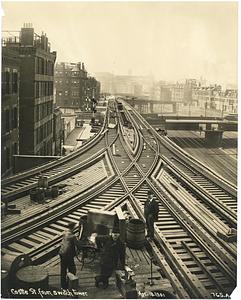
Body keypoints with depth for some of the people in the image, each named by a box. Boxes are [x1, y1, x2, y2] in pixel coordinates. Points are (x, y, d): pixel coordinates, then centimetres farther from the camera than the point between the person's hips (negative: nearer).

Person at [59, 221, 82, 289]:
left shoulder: (65, 233, 3)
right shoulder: (72, 236, -20)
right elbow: (79, 245, -15)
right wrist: (78, 241, 4)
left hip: (62, 253, 7)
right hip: (68, 255, -7)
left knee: (63, 269, 17)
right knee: (72, 270, 10)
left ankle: (63, 285, 28)